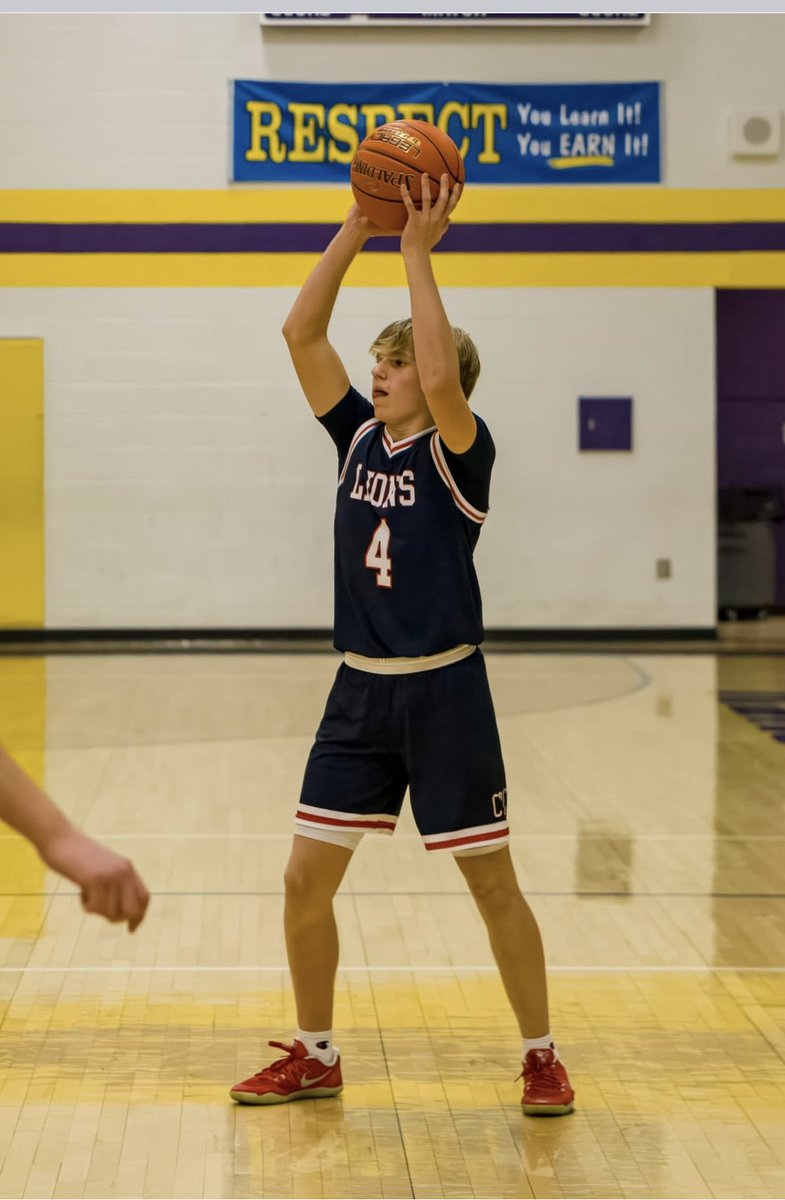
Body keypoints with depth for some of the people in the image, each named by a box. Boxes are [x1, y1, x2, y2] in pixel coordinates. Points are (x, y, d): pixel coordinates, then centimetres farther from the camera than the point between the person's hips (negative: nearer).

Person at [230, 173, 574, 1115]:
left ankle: (541, 1055, 17)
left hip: (444, 691, -5)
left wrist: (417, 253, -23)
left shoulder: (460, 450, -7)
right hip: (361, 691, 5)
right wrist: (358, 228, -6)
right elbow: (300, 333, 1)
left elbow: (442, 379, -29)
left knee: (492, 882, 3)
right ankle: (315, 1056, 20)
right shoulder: (359, 437, 7)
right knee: (306, 880, 4)